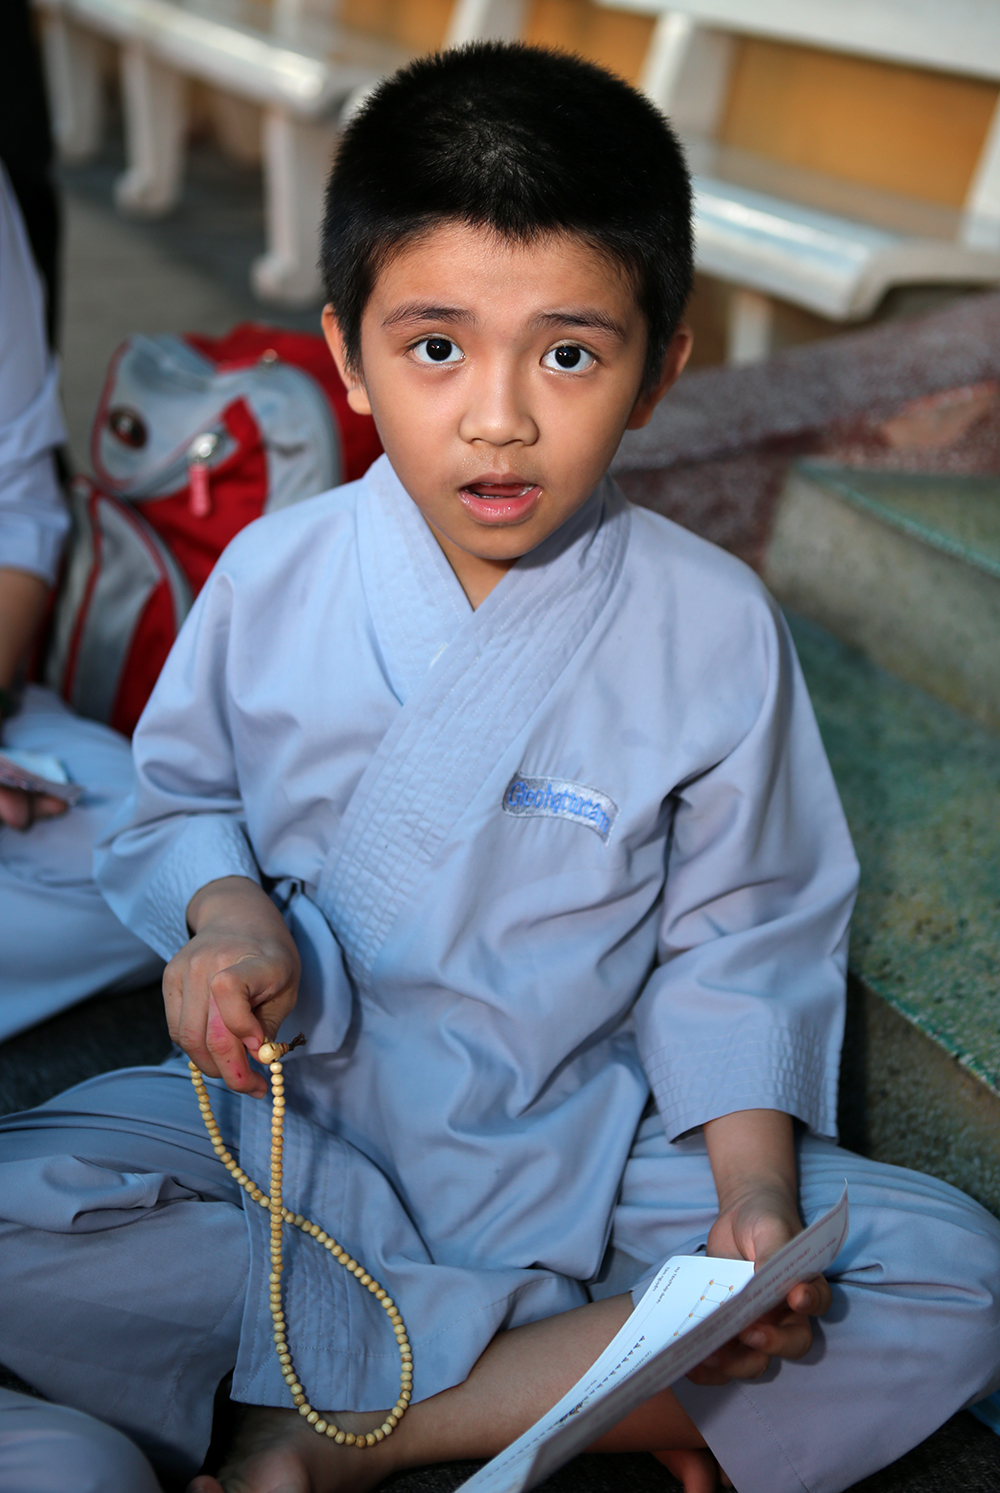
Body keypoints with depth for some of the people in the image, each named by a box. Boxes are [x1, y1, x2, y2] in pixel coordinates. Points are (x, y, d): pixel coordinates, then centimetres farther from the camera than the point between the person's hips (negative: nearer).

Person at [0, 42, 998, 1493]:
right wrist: (229, 911, -17)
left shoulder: (715, 629, -10)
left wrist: (755, 1193, -15)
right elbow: (180, 805, 7)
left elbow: (741, 939, -2)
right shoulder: (270, 581, -8)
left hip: (582, 1145, 0)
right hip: (298, 1110, 1)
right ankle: (599, 1375, -18)